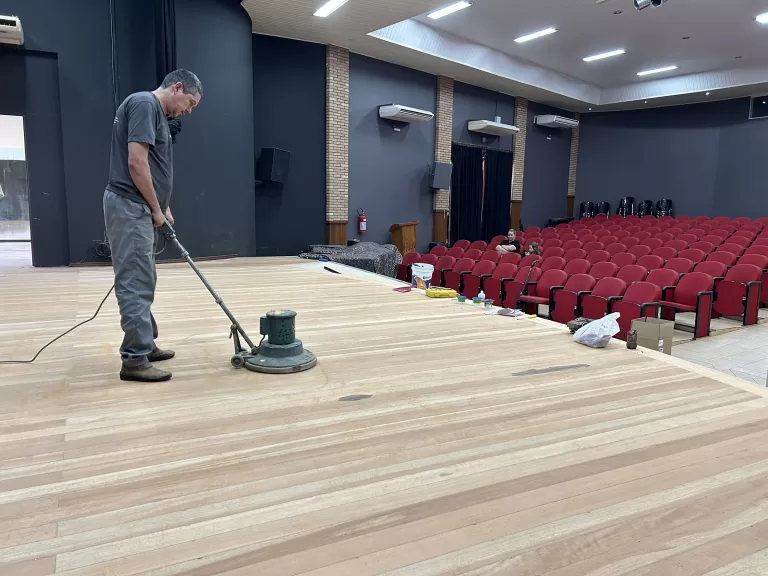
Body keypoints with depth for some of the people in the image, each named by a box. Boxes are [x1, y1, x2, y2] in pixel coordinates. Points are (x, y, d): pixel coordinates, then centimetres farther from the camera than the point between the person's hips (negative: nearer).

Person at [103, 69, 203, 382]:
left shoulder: (156, 112, 19)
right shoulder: (144, 103, -13)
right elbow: (136, 162, -21)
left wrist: (162, 209, 16)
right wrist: (156, 209, -13)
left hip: (140, 209, 10)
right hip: (131, 209, -10)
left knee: (142, 282, 15)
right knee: (136, 284, -7)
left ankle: (144, 345, 25)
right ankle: (135, 360, -1)